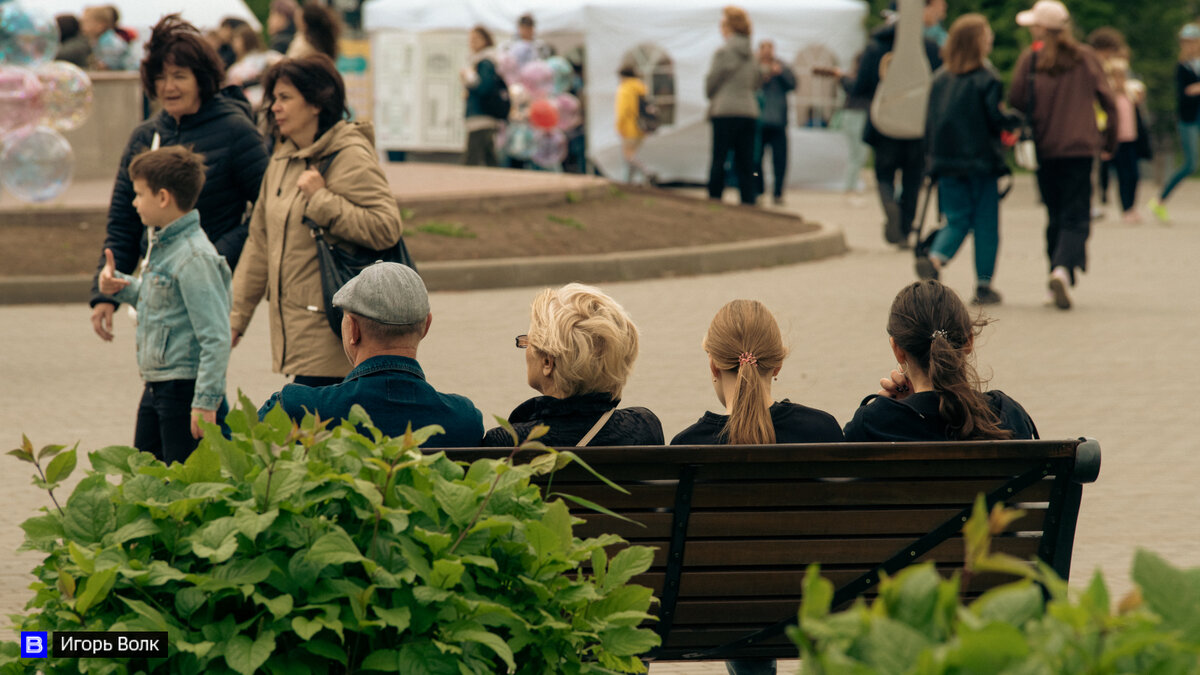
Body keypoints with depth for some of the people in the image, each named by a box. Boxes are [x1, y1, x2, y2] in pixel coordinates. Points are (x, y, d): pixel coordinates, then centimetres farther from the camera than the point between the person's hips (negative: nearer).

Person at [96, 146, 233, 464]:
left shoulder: (195, 258, -19)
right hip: (155, 389, 10)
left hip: (185, 390, -10)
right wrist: (121, 286, 10)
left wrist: (205, 401, -23)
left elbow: (216, 337, -21)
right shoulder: (163, 245, 11)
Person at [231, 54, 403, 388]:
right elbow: (260, 242, 20)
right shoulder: (282, 160, 16)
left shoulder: (350, 158, -9)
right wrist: (236, 316, 18)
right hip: (292, 329, 8)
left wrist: (322, 198, -18)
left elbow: (387, 228, -20)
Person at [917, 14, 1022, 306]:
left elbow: (930, 120, 8)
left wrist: (934, 155, 17)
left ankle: (934, 260, -14)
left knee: (957, 220, 13)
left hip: (947, 162, 5)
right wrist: (1017, 119, 7)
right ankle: (984, 286, 6)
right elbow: (996, 120, -12)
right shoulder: (986, 80, -11)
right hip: (980, 161, -5)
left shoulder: (940, 79, 5)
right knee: (986, 224, 6)